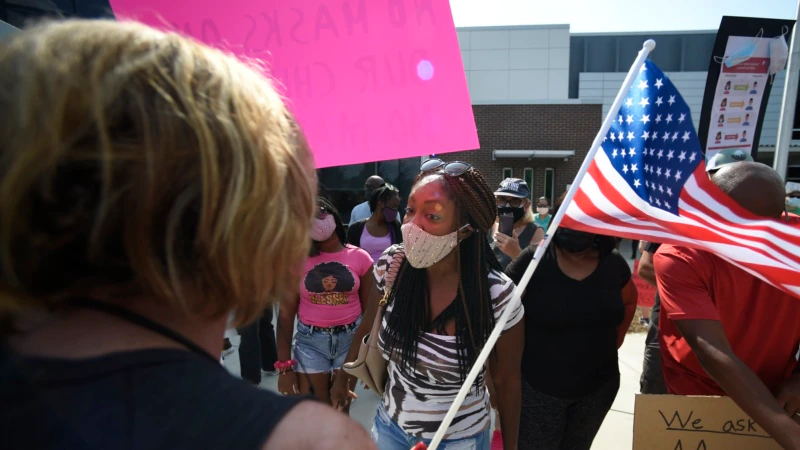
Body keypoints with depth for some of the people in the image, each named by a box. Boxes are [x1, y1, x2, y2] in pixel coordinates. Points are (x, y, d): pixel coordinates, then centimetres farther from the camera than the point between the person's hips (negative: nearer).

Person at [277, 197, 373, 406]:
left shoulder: (360, 257, -3)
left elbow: (368, 310, 2)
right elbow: (286, 314, -4)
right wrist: (285, 366, -7)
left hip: (350, 337, 1)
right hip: (310, 341, 0)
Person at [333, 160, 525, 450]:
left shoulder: (496, 295, -25)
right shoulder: (392, 265, -17)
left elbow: (506, 381, -11)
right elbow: (367, 329, 1)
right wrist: (342, 378, 12)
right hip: (390, 425, 3)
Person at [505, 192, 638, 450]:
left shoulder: (614, 264, -5)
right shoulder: (533, 261, -19)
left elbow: (629, 301, 16)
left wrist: (614, 340, 8)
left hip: (599, 386, 5)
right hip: (538, 388, -4)